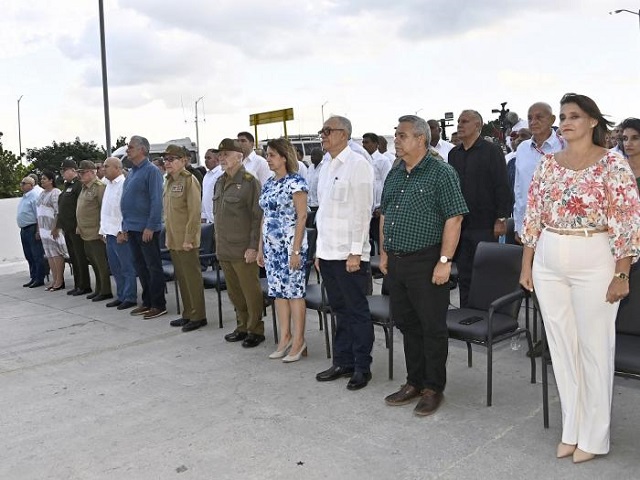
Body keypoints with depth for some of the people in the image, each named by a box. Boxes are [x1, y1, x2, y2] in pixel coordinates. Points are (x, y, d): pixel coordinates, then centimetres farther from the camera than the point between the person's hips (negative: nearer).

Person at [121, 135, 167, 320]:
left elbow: (156, 201, -18)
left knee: (153, 267, 0)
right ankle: (147, 302, 24)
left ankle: (158, 305, 7)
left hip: (146, 228, -9)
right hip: (132, 228, 9)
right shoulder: (131, 172, 15)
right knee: (140, 266, 14)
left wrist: (150, 227, -21)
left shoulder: (151, 171, -11)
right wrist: (125, 225, 15)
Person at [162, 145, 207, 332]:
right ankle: (188, 314, 24)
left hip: (186, 241, -8)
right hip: (173, 240, 8)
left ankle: (198, 316, 8)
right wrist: (169, 237, 15)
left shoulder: (189, 180, -11)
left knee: (192, 277, -1)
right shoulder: (169, 182, 14)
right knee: (181, 278, 14)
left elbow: (194, 212, -17)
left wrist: (189, 238, -19)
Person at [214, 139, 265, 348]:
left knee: (251, 291, 1)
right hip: (223, 249, 8)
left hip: (243, 250, -7)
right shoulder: (219, 182, 13)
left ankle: (256, 330, 14)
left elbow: (258, 216, -14)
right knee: (234, 292, 15)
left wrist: (253, 246, -17)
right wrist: (219, 243, 17)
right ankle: (243, 327, 28)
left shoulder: (249, 182, -10)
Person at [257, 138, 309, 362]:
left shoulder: (296, 182, -10)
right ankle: (285, 337, 19)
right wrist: (260, 247, 14)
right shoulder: (269, 183, 13)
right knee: (278, 292, 10)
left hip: (290, 246, -7)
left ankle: (298, 341, 7)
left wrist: (296, 249, -18)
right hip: (272, 247, 8)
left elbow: (302, 216, -14)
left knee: (294, 292, -2)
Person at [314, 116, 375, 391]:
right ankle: (343, 362, 25)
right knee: (340, 311, 15)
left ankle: (362, 368, 12)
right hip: (327, 253, 8)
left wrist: (355, 252, -18)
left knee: (357, 312, 2)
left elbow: (362, 211, -14)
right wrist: (319, 249, 15)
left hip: (349, 254, -8)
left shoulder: (357, 164, -9)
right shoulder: (326, 167, 16)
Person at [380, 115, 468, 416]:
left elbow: (453, 219, -14)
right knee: (407, 325, 15)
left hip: (426, 263, -7)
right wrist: (384, 253, 14)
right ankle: (414, 383, 29)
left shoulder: (441, 173, -9)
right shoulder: (394, 174, 13)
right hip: (396, 262, 7)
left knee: (432, 328, 4)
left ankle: (433, 388, 18)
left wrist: (445, 261, -18)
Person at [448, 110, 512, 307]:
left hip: (484, 226, -5)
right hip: (460, 224, 6)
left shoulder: (492, 151, -4)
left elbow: (502, 186, -8)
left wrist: (501, 218, -13)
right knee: (464, 276, 11)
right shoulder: (454, 154, 13)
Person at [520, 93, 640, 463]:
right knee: (561, 347, 11)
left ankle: (593, 436, 21)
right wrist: (527, 265, 8)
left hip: (594, 263, -5)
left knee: (594, 348, 5)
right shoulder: (548, 163, 7)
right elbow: (534, 216, 9)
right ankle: (571, 429, 26)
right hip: (549, 263, 5)